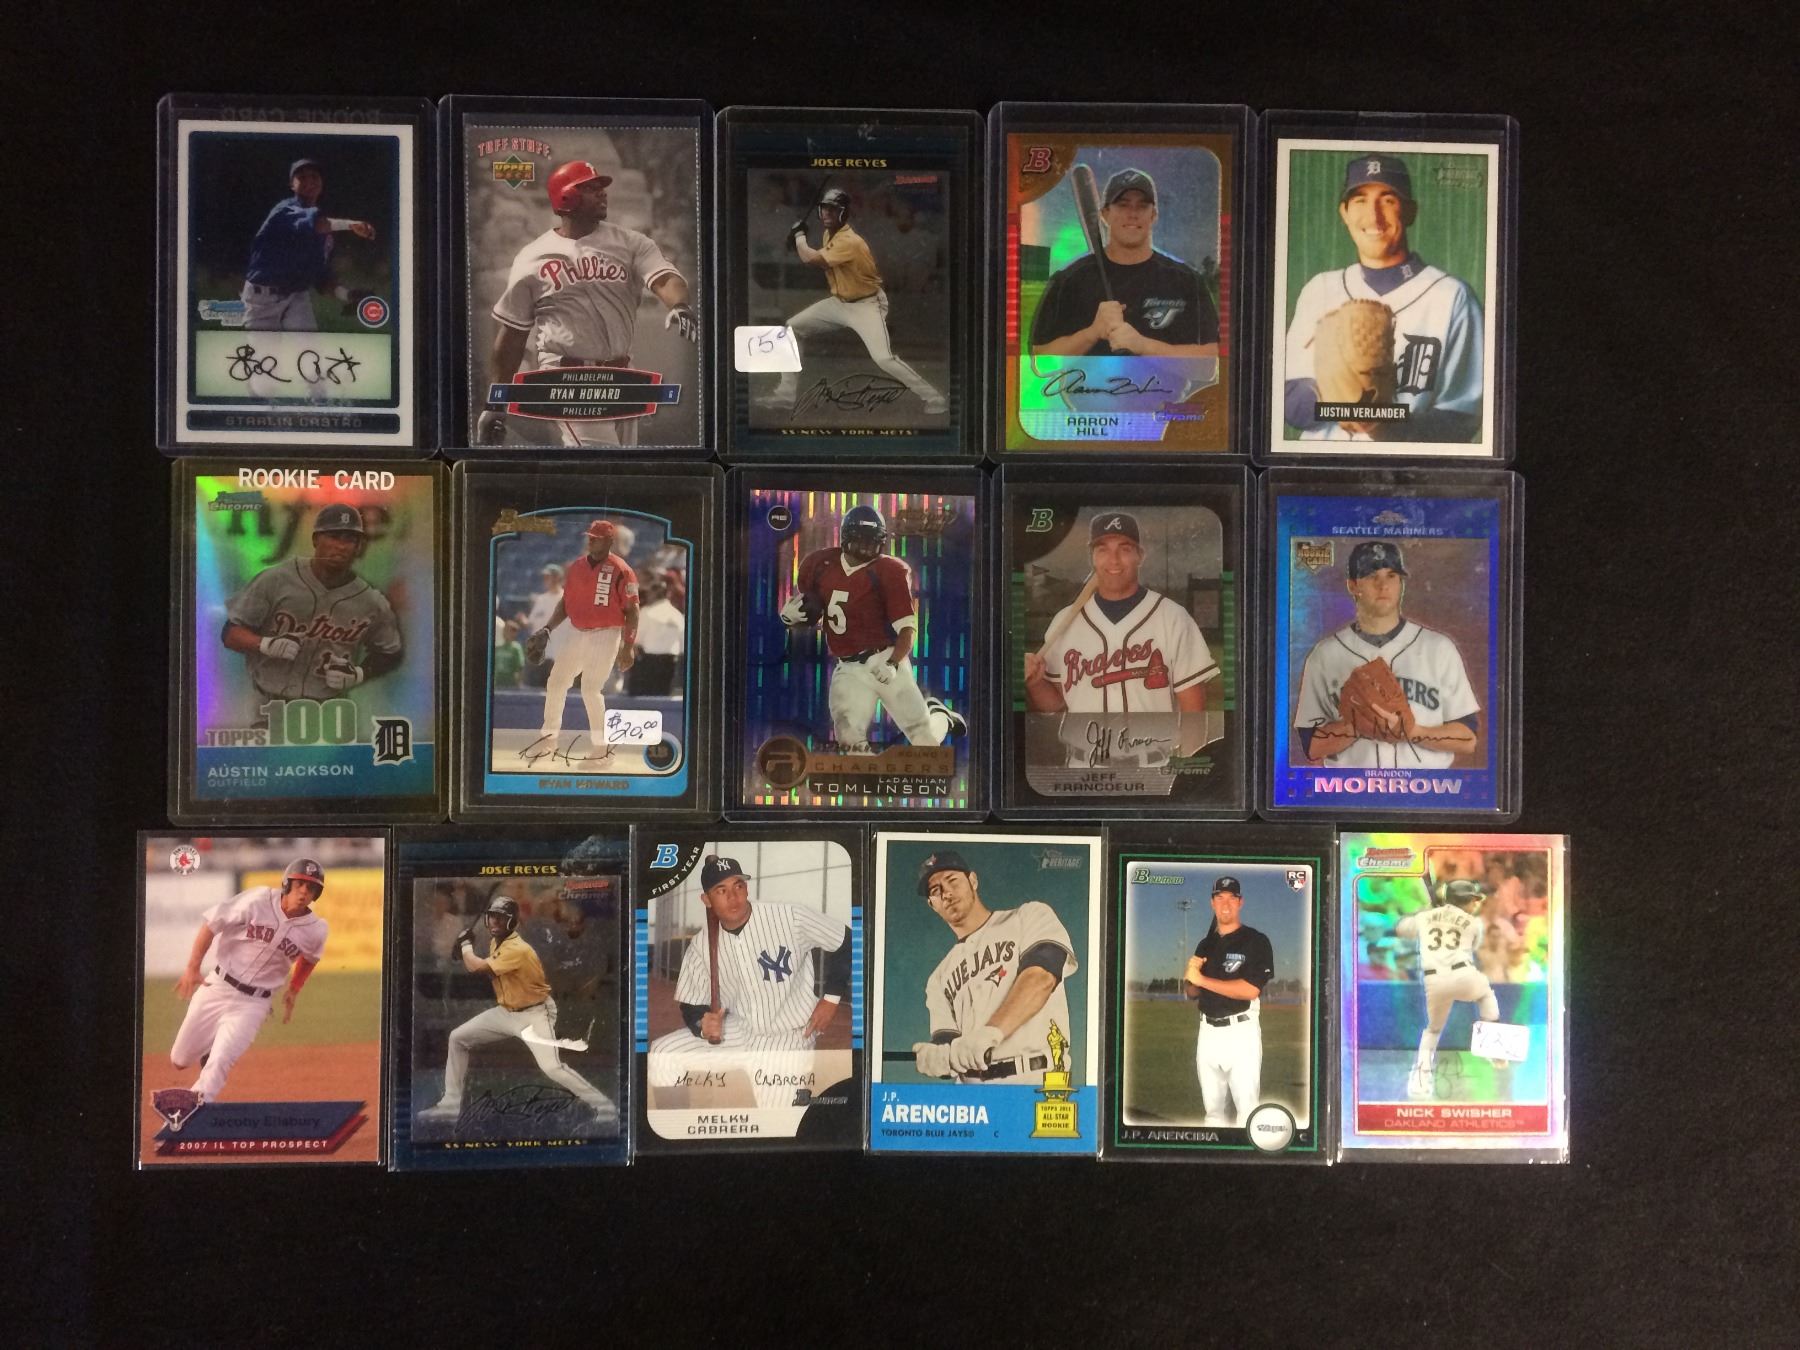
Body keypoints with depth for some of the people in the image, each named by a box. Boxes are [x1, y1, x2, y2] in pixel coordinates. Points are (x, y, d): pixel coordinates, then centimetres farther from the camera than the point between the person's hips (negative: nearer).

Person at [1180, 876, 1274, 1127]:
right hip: (1207, 1031, 6)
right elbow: (1191, 993, 17)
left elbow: (1251, 989, -19)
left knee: (1247, 1108, -10)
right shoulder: (1205, 945, 14)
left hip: (1241, 1031, -6)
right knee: (1213, 1108, 10)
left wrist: (1202, 979, -16)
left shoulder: (1256, 941, -6)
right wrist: (1190, 977, -6)